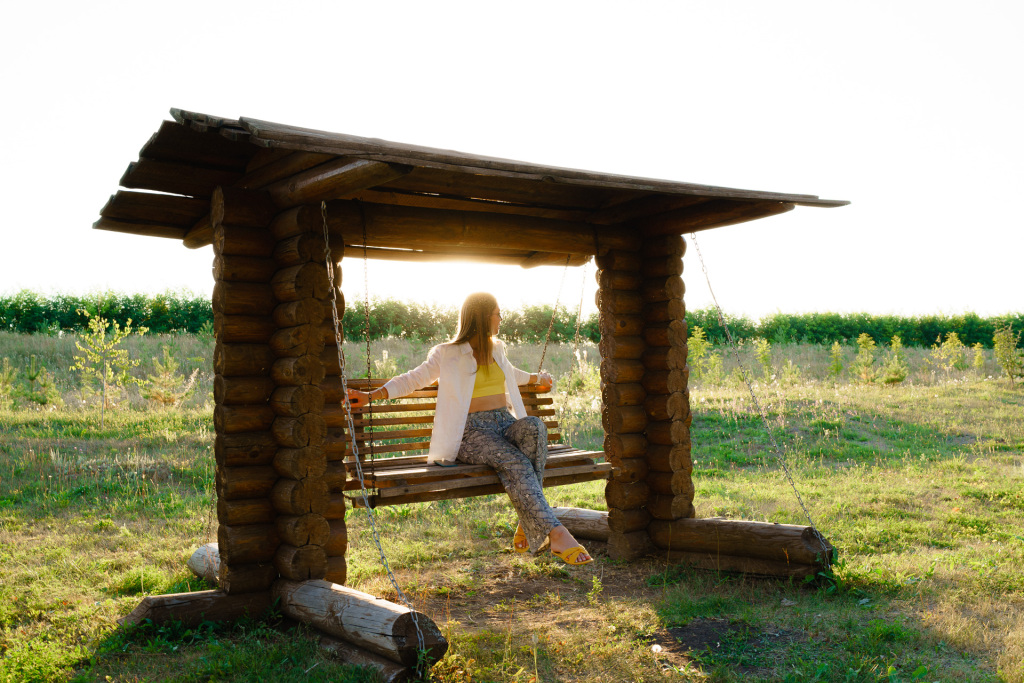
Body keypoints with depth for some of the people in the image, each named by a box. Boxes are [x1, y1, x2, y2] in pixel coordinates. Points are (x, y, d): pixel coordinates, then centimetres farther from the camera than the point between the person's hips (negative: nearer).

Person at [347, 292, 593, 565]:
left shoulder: (496, 349, 23)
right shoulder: (448, 354, 3)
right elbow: (413, 379, 1)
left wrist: (537, 377, 59)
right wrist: (371, 395, -11)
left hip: (506, 424, 5)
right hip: (472, 431, -5)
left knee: (534, 426, -32)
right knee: (516, 463, -34)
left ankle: (528, 524, -32)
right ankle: (556, 534, -42)